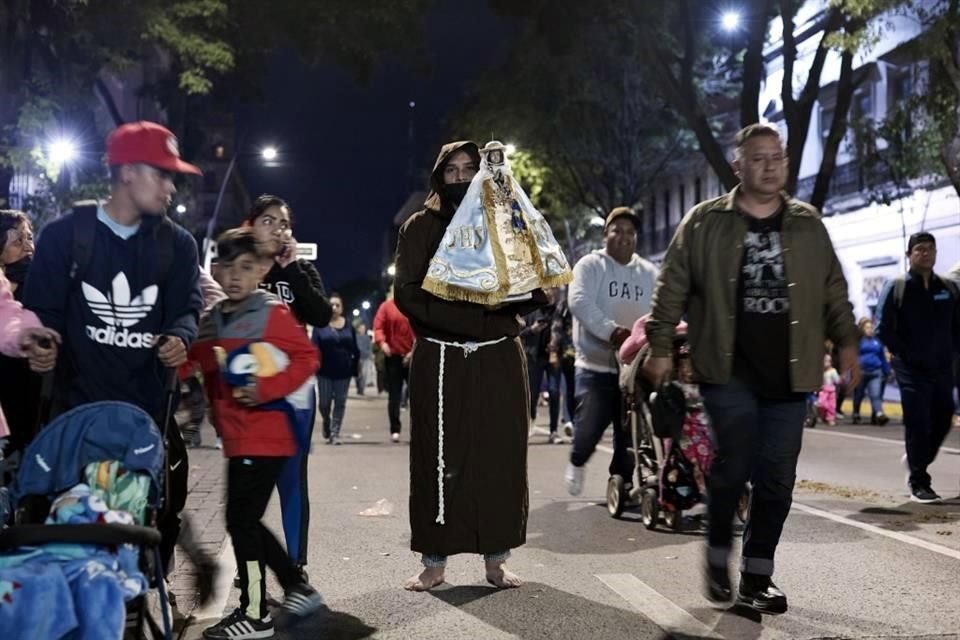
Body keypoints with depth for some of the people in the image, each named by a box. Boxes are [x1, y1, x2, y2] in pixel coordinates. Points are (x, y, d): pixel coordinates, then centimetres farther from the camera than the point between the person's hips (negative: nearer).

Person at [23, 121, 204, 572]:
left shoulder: (177, 244, 9)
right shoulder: (65, 235, 1)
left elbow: (187, 307, 1)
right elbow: (43, 309, 0)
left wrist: (179, 337, -22)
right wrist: (43, 346, -21)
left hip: (150, 406, 3)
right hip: (79, 405, -2)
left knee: (162, 511, 6)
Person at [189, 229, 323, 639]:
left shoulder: (273, 313, -9)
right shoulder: (211, 321, 11)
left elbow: (306, 359, -13)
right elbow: (203, 367, 18)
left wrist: (265, 388, -23)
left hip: (264, 438, -8)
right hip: (237, 439, 8)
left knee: (241, 520, -5)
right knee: (245, 521, 14)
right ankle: (298, 588, 28)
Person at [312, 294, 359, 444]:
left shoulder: (348, 326, 5)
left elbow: (355, 349, 7)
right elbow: (314, 347, -6)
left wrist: (355, 367, 2)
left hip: (344, 372, 2)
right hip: (325, 372, -2)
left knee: (340, 402, 2)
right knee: (324, 402, 1)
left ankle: (335, 432, 8)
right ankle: (327, 425, 29)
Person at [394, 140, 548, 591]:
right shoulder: (421, 226, 6)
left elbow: (537, 289, 5)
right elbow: (407, 293, -4)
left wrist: (504, 297, -16)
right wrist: (453, 312, -20)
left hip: (498, 359, 2)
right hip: (441, 361, -1)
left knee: (499, 456, 2)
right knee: (440, 457, 0)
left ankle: (496, 558, 12)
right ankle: (434, 561, 8)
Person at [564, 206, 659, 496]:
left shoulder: (649, 273, 13)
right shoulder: (590, 265, -1)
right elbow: (580, 303, -18)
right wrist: (612, 331, -31)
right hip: (596, 366, -4)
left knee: (629, 433, 7)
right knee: (588, 427, -8)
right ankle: (577, 462, 24)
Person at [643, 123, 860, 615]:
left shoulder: (807, 224, 10)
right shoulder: (705, 222, 1)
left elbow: (833, 289, 14)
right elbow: (672, 288, 2)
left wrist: (847, 342, 7)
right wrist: (660, 347, -1)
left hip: (788, 373, 3)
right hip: (729, 370, -3)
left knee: (776, 476, 3)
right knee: (735, 463, -8)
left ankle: (756, 578, 14)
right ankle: (717, 558, 16)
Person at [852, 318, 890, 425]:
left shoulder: (877, 340, 10)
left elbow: (883, 356, 17)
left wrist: (886, 371, 18)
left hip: (875, 372, 2)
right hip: (860, 371, -2)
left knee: (876, 394, -12)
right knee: (858, 396, 11)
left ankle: (879, 415, -23)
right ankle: (856, 416, 25)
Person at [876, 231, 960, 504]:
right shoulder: (896, 288, -2)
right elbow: (883, 329, -6)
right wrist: (906, 355, -11)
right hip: (912, 369, -4)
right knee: (917, 424, -4)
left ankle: (917, 461, 35)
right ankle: (919, 484, 4)